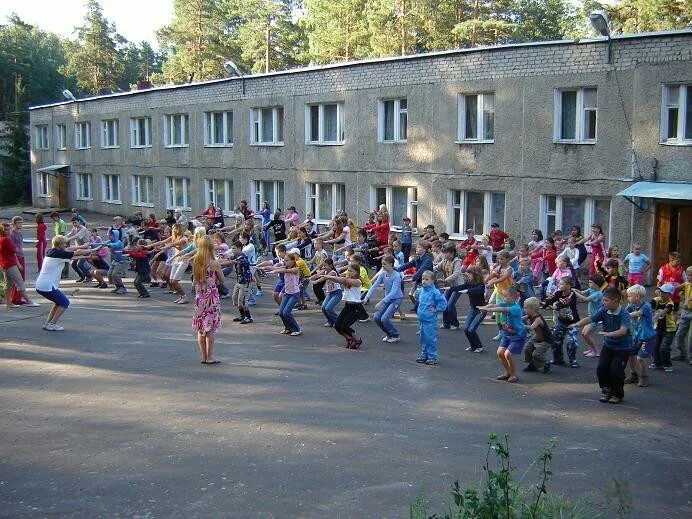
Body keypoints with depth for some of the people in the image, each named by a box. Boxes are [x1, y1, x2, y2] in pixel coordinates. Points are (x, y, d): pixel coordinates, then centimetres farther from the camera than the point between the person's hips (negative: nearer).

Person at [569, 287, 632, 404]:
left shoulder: (624, 314, -23)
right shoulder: (604, 310, -8)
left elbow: (623, 331, -37)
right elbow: (590, 319, -14)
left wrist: (609, 334, -52)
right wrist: (577, 324, -31)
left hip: (623, 347, -5)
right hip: (608, 345, 5)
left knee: (615, 369, -14)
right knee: (601, 368, -6)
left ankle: (617, 394, 11)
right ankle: (606, 390, 19)